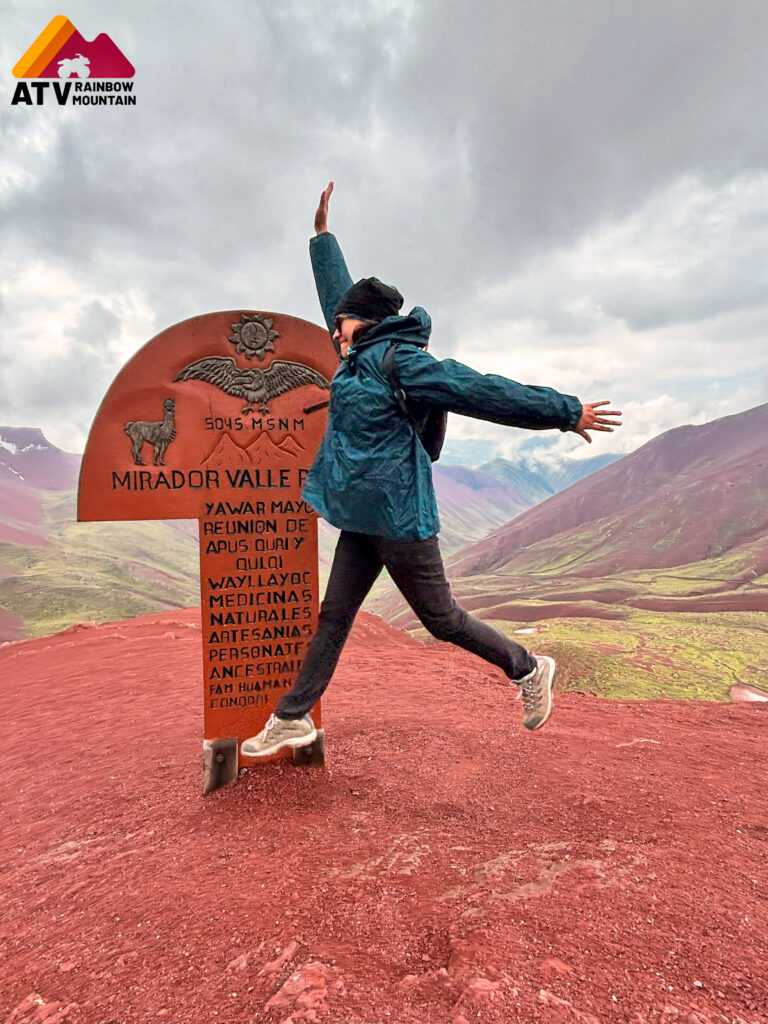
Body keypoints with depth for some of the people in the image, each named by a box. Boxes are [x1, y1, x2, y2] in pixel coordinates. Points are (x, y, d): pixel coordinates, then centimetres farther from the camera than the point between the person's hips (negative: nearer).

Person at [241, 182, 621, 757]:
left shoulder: (396, 358, -11)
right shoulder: (362, 357, 16)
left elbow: (482, 391, -12)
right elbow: (340, 295, 32)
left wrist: (566, 412, -11)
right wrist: (322, 234, 39)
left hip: (398, 514, -9)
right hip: (365, 517, 9)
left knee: (443, 619, 3)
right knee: (333, 618, 12)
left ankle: (529, 670, 24)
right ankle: (293, 719, 24)